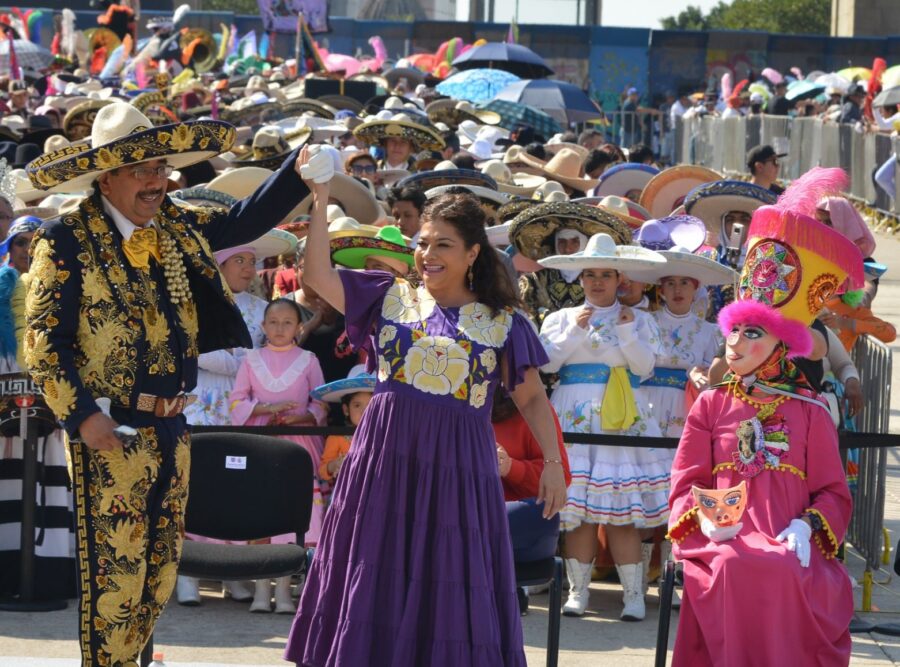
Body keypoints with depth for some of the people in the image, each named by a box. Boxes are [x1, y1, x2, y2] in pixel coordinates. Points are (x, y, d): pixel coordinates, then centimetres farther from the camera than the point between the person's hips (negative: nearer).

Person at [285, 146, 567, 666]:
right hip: (387, 461, 1)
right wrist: (321, 201, -5)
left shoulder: (502, 322, 6)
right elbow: (318, 274, 0)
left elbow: (533, 397, 7)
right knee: (382, 581, 2)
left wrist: (553, 462, -3)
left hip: (458, 468, -1)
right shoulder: (390, 298, 9)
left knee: (452, 586, -1)